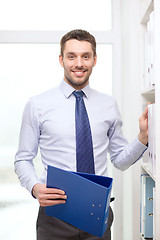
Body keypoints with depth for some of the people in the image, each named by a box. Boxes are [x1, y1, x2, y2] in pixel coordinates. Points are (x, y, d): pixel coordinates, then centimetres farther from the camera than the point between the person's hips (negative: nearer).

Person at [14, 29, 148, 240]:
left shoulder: (109, 105, 5)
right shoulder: (37, 105, -2)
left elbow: (120, 160, 9)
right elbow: (23, 159, 1)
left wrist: (143, 137, -7)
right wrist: (35, 187, -17)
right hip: (55, 215, -2)